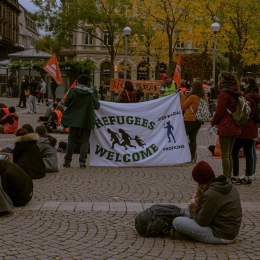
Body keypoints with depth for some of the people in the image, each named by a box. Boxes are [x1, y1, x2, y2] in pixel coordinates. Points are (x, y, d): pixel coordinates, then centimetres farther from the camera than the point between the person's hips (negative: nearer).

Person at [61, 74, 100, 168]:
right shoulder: (91, 93, -6)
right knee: (84, 141, 7)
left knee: (71, 141, 10)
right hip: (87, 120, 0)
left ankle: (67, 161, 14)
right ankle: (82, 162, 2)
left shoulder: (73, 91, -8)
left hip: (74, 120, 0)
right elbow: (97, 106, -2)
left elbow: (66, 104, -5)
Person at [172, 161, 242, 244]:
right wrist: (197, 203, 7)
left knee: (177, 222, -11)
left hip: (221, 237, -10)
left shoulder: (211, 194, -25)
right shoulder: (228, 186, 2)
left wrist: (193, 206, 2)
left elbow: (202, 221, -15)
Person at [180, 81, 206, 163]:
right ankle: (193, 157, 8)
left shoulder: (192, 97, -16)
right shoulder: (204, 98, 5)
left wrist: (181, 97, 3)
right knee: (193, 139, 10)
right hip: (198, 121, 7)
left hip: (189, 120, -7)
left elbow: (183, 107, -7)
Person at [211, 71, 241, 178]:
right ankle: (229, 176, 21)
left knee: (225, 155, -3)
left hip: (225, 127, -9)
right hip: (234, 127, 9)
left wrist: (213, 122, 4)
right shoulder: (235, 94, 10)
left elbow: (219, 112, -14)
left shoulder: (224, 94, -15)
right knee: (229, 154, 15)